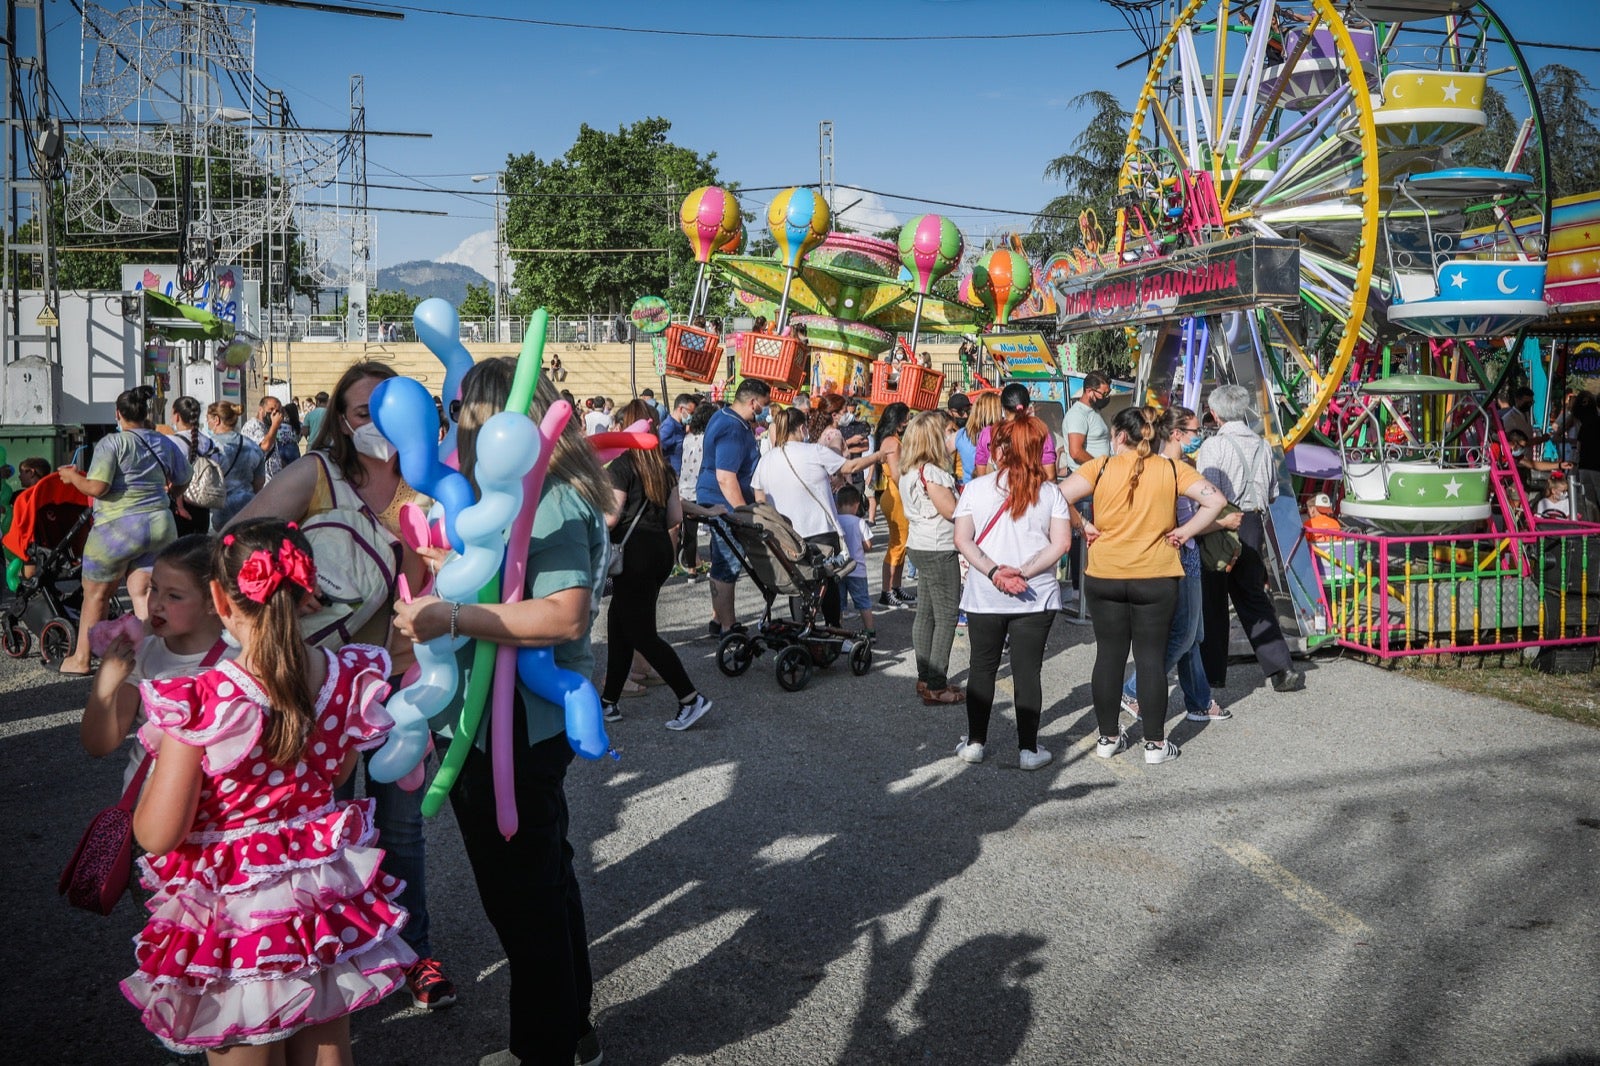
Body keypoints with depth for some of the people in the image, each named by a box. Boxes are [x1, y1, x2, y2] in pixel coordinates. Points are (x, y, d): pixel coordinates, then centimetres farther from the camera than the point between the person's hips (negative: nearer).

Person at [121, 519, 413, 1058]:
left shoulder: (199, 704, -25)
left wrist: (157, 763, 0)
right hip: (324, 900, 4)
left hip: (234, 917, -4)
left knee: (242, 1051, 18)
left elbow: (156, 835, -17)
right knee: (327, 1052, 22)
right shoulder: (348, 678, -11)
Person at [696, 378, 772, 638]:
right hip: (725, 504, -11)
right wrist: (743, 512, -25)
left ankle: (719, 619, 27)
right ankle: (725, 627, 3)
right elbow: (726, 477, -27)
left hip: (718, 502, 11)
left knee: (724, 563, 18)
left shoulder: (724, 417, 11)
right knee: (728, 566, -4)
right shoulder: (733, 430, -22)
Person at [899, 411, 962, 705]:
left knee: (925, 614, 14)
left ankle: (925, 678, 21)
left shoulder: (909, 471, 9)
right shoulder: (930, 472, -20)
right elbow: (951, 510, -19)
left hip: (920, 547, 10)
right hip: (939, 550, -10)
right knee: (946, 617, -4)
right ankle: (936, 687, -2)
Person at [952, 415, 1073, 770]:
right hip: (1036, 596, 0)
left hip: (984, 595, 0)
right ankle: (1028, 749, 8)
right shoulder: (1050, 492, 0)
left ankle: (975, 743, 19)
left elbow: (962, 540, -8)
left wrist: (993, 572, -14)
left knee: (982, 668, 12)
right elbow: (1061, 542, -7)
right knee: (1027, 671, 5)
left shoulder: (975, 488, -2)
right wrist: (1025, 572, -11)